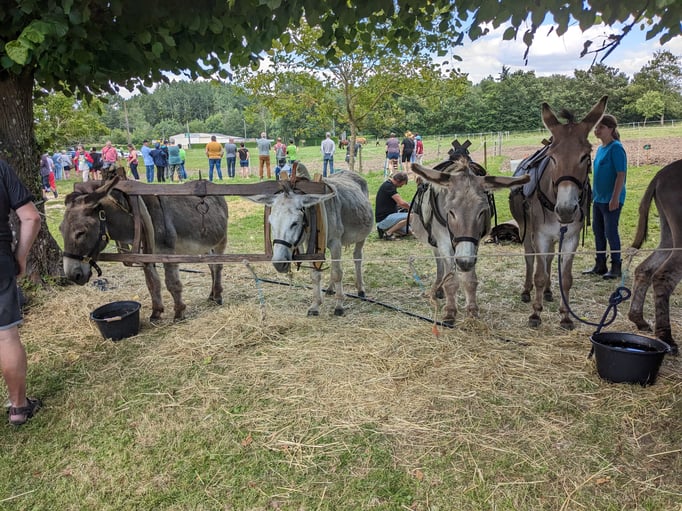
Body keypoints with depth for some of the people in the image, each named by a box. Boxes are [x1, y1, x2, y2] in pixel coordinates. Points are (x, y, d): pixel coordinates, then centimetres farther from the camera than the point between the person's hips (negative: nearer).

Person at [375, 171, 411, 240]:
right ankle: (388, 233, -15)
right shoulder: (388, 186, -18)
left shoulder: (389, 185, 14)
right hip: (383, 219, -11)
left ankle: (383, 229, 12)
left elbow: (397, 202, 28)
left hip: (387, 217, 11)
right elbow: (402, 203, -23)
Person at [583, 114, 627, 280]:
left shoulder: (616, 148, -14)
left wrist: (615, 198, -22)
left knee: (610, 231, -2)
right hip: (598, 198, 9)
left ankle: (616, 266, 11)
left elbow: (621, 174, -18)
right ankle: (600, 265, 24)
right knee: (598, 230, 13)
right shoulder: (600, 148, 11)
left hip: (611, 199, -9)